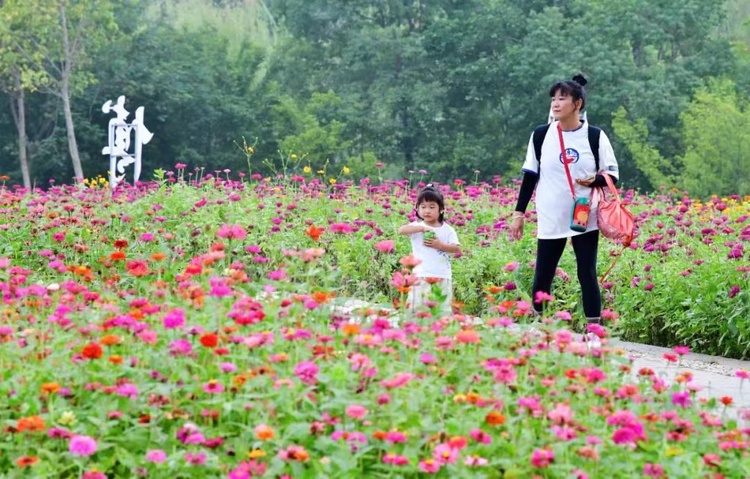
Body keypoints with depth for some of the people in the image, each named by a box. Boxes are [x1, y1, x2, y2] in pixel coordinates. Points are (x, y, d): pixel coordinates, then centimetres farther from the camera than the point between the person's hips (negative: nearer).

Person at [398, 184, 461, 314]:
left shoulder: (447, 229, 6)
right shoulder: (417, 226, 1)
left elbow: (457, 249, 0)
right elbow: (401, 230, -18)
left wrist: (440, 245, -15)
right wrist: (422, 228, -25)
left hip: (442, 278, 1)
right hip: (421, 276, -1)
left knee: (442, 310, 4)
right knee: (417, 309, -2)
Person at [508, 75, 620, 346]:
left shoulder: (595, 137, -1)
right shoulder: (541, 135, 2)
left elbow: (613, 175, 2)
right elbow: (530, 176, 8)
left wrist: (594, 180, -20)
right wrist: (519, 213, 6)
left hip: (586, 218, -1)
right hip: (550, 219, 1)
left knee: (587, 275, -2)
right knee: (542, 277, 2)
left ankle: (593, 332, 4)